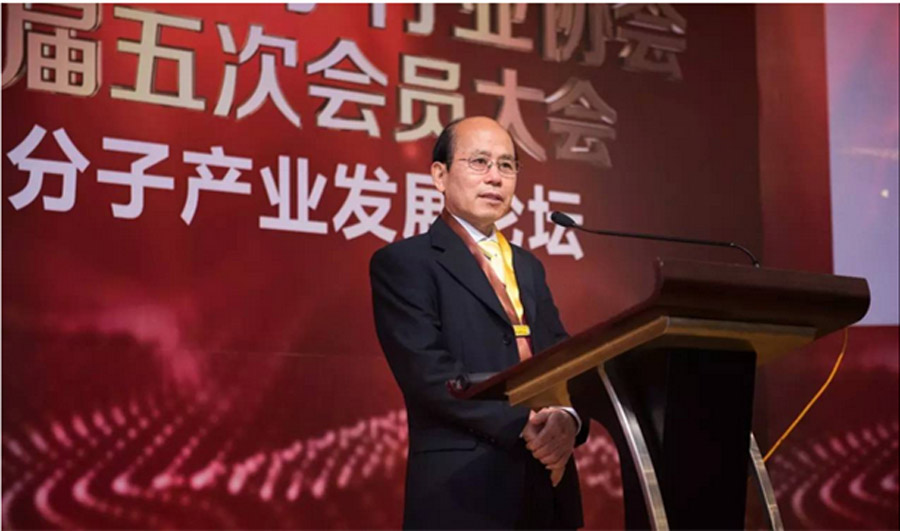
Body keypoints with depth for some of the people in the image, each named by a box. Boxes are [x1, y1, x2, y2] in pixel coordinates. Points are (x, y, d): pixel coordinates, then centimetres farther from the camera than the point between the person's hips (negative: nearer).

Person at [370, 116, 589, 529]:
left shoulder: (527, 267, 20)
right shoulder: (403, 262, -2)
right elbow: (429, 370, -14)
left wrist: (567, 418, -11)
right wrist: (524, 425, -20)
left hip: (547, 488, 6)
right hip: (466, 488, -6)